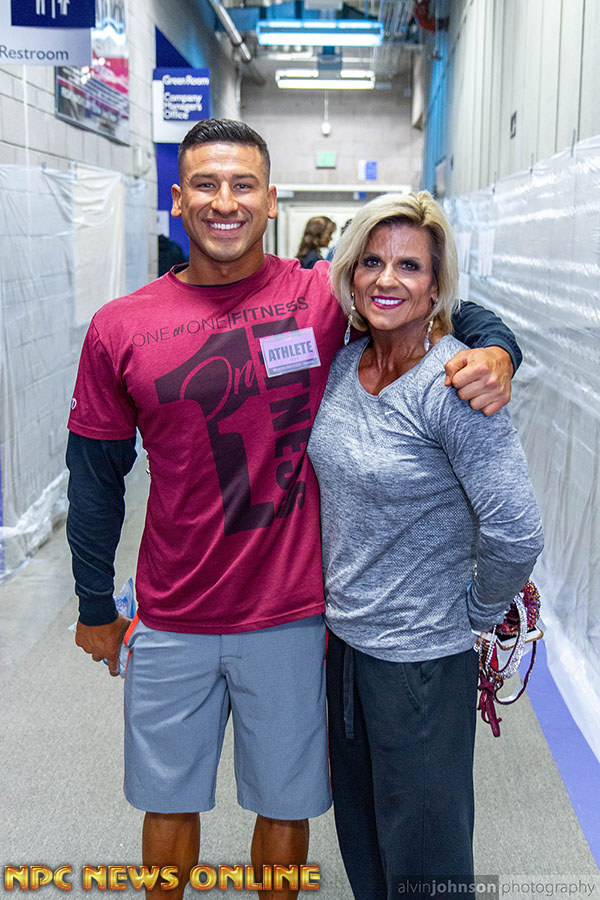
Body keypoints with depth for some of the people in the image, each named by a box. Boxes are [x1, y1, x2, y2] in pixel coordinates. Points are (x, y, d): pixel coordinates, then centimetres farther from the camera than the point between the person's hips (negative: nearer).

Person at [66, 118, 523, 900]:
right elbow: (96, 476, 5)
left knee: (284, 806, 17)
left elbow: (454, 312, 3)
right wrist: (96, 608, 11)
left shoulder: (325, 298, -8)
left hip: (291, 619, -1)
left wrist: (495, 352, -21)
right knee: (169, 802, 20)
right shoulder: (120, 328, -4)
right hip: (170, 625, 2)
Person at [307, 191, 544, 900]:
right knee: (358, 832, 25)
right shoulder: (342, 366, 0)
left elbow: (515, 533, -23)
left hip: (422, 657, -6)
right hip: (343, 637, 7)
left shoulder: (454, 385, -22)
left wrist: (478, 613, -8)